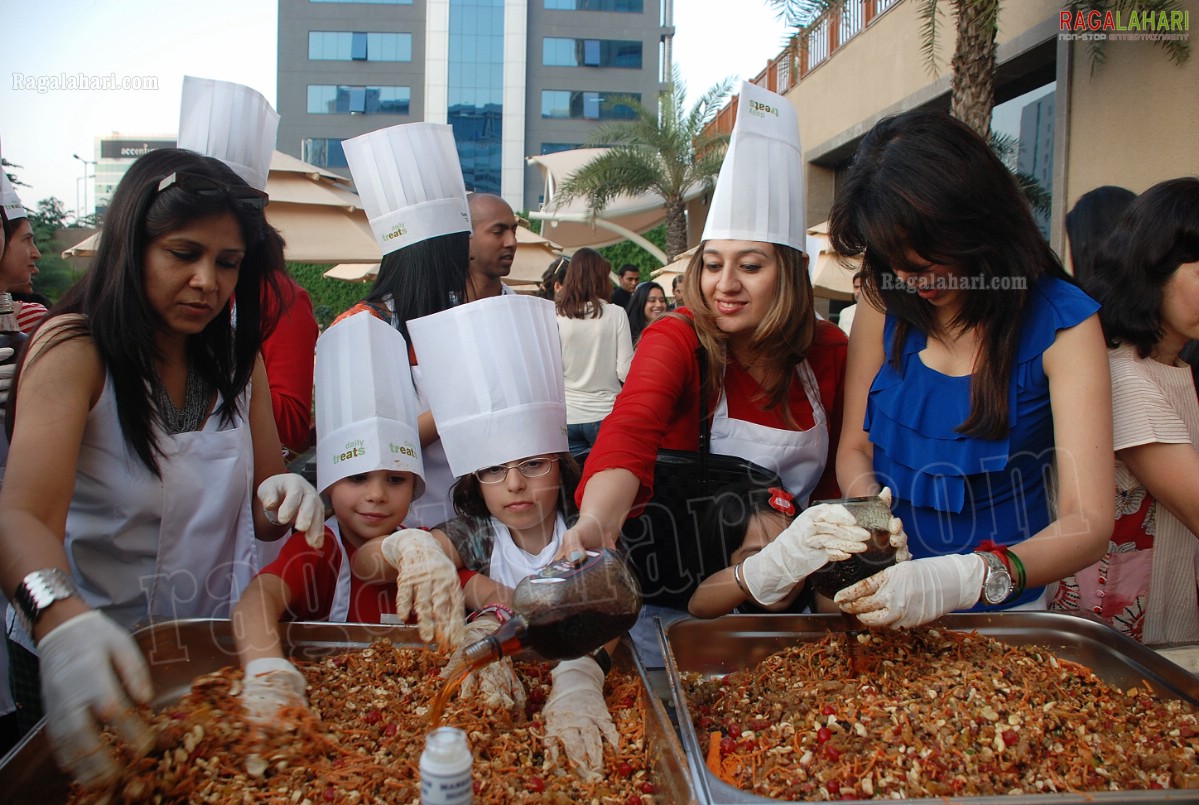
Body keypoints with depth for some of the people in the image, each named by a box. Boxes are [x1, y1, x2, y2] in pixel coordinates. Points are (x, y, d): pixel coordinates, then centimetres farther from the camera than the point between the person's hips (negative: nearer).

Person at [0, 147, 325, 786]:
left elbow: (262, 516, 1)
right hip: (81, 662, -4)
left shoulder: (238, 357, 0)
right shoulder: (75, 350, -16)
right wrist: (63, 620, -51)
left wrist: (286, 495, -23)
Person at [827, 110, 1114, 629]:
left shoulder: (1062, 324, -9)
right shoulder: (885, 300, 0)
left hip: (1003, 606, -1)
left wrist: (967, 578, -32)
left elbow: (1090, 519, -15)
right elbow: (854, 448, 3)